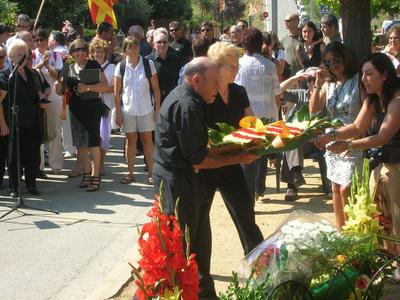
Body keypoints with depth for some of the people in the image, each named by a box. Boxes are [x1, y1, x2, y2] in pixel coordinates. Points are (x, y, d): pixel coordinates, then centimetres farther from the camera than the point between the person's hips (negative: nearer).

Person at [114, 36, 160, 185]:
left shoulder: (148, 64, -3)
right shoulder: (120, 67, -1)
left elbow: (156, 88, -1)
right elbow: (117, 92, 2)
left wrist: (158, 108, -4)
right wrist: (117, 112, -1)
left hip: (146, 109, -1)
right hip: (128, 109, 1)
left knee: (147, 140, 4)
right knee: (131, 141, 8)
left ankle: (151, 173, 10)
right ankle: (130, 173, 15)